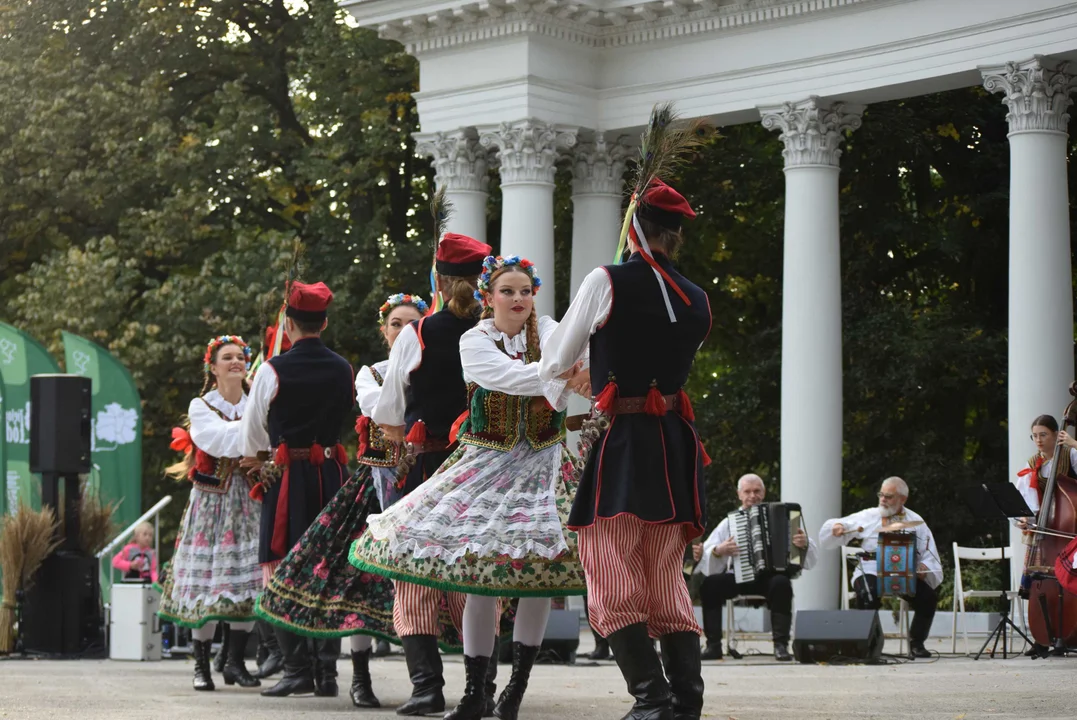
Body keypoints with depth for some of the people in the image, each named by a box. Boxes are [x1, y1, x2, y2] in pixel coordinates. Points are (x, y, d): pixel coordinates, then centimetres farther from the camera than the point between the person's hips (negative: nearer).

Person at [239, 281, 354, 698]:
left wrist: (255, 459, 25)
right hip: (332, 471, 5)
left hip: (286, 474, -5)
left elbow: (252, 430, 4)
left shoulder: (273, 370, -7)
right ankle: (327, 671, 5)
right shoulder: (342, 370, 5)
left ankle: (298, 668, -9)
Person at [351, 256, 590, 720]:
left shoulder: (547, 330, 2)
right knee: (480, 578, -5)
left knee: (538, 574, -8)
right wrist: (564, 375, -36)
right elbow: (507, 376, -21)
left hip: (542, 463, 1)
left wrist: (566, 380, -47)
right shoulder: (474, 341, -1)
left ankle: (518, 683, 6)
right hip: (487, 462, -1)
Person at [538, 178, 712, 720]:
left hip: (621, 442, -5)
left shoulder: (606, 282, -5)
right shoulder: (697, 300, 11)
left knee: (614, 588, -5)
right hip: (674, 444, 5)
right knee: (668, 587, 9)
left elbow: (553, 365, 5)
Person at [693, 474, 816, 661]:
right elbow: (705, 555, 1)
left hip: (770, 576, -1)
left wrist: (804, 543, -20)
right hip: (738, 578, 1)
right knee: (709, 584, -26)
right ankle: (713, 645, -17)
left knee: (781, 583, -35)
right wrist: (718, 551, -21)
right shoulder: (729, 522, 11)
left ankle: (781, 645, -28)